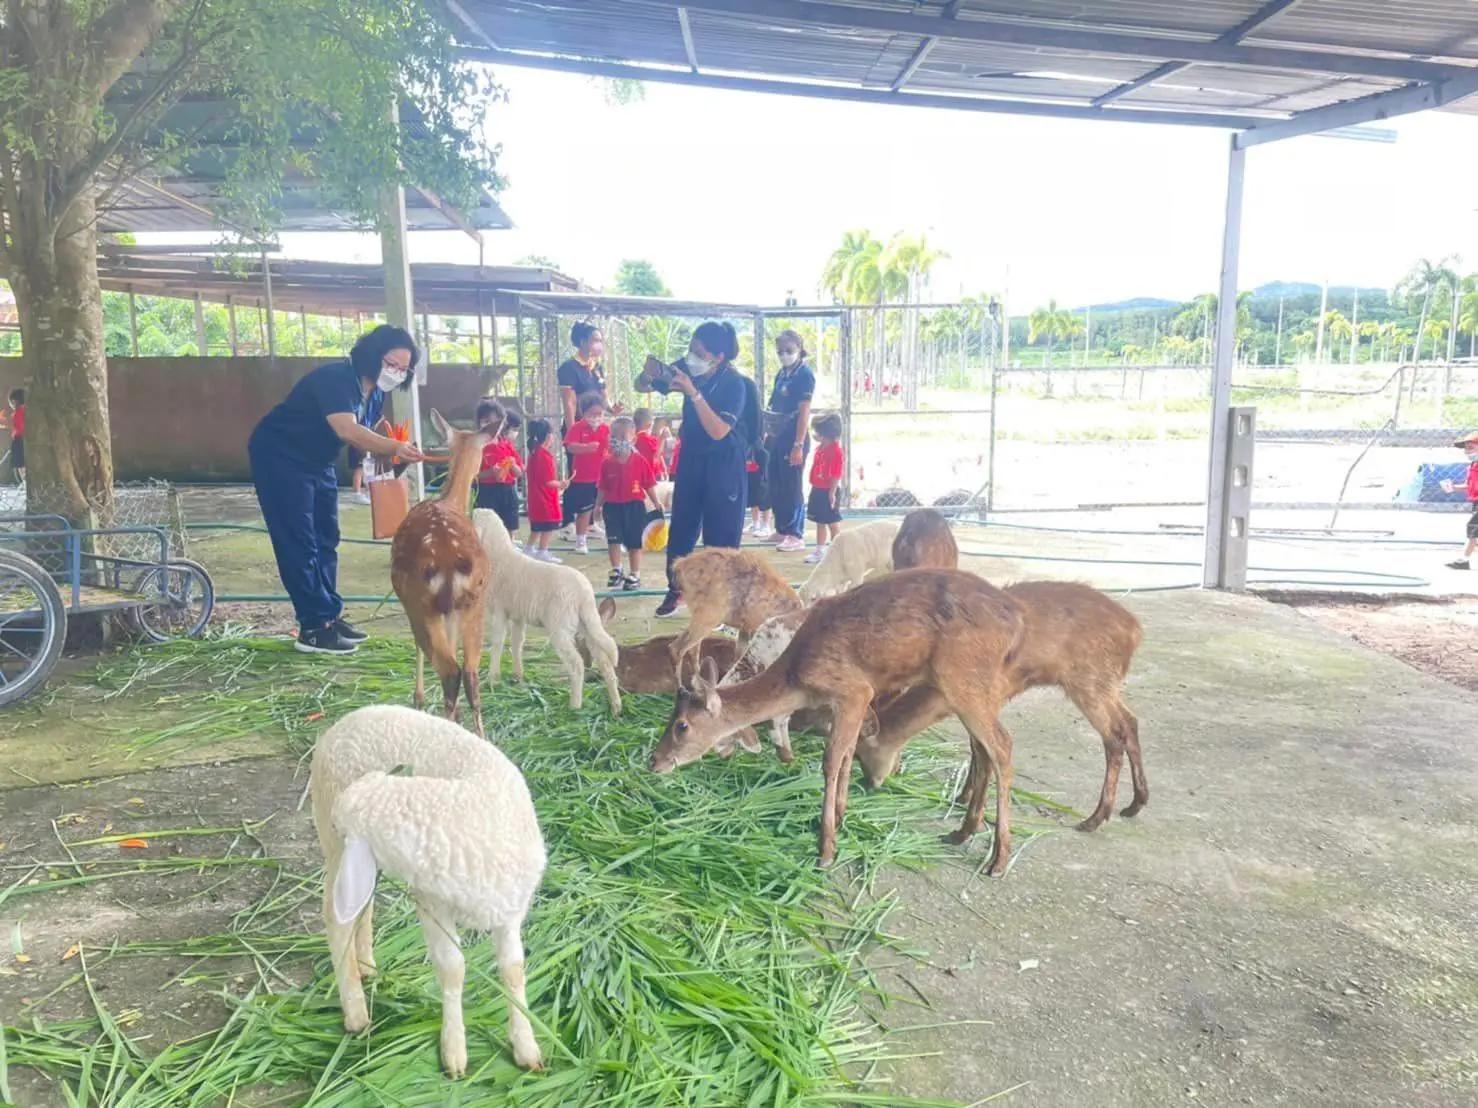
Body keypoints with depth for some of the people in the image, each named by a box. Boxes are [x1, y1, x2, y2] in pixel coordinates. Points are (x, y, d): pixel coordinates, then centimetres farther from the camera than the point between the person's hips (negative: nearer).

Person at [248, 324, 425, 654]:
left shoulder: (373, 393, 0)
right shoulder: (334, 378, -27)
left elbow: (362, 435, 9)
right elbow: (347, 431, -41)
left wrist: (390, 453, -9)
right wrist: (394, 447, -51)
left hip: (316, 464, 9)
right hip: (279, 458, -9)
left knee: (325, 540, 11)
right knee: (298, 543, -9)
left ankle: (330, 616, 20)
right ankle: (313, 628, -6)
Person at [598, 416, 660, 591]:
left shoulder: (640, 461, -8)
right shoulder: (607, 463, -2)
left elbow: (648, 485, -3)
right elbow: (603, 488, 4)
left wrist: (656, 503, -4)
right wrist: (599, 506, 1)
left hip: (634, 506, -1)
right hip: (612, 505, 2)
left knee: (634, 542, 7)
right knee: (613, 539, 3)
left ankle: (635, 575, 17)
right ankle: (616, 571, 16)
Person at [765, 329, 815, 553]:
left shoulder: (804, 374, -11)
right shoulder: (782, 373, 12)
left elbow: (804, 412, -16)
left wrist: (799, 445, -21)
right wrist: (768, 435, 14)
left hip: (793, 438, -8)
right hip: (777, 437, 8)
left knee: (792, 488, -3)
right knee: (775, 486, 13)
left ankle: (797, 536, 5)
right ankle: (782, 529, 26)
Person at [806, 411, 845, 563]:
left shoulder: (835, 450, -18)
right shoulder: (820, 449, 10)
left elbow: (836, 474, -20)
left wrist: (832, 493, -22)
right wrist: (814, 488, 15)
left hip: (828, 492, -9)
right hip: (817, 490, 9)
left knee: (832, 522, 0)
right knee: (820, 522, 14)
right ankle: (820, 551, 22)